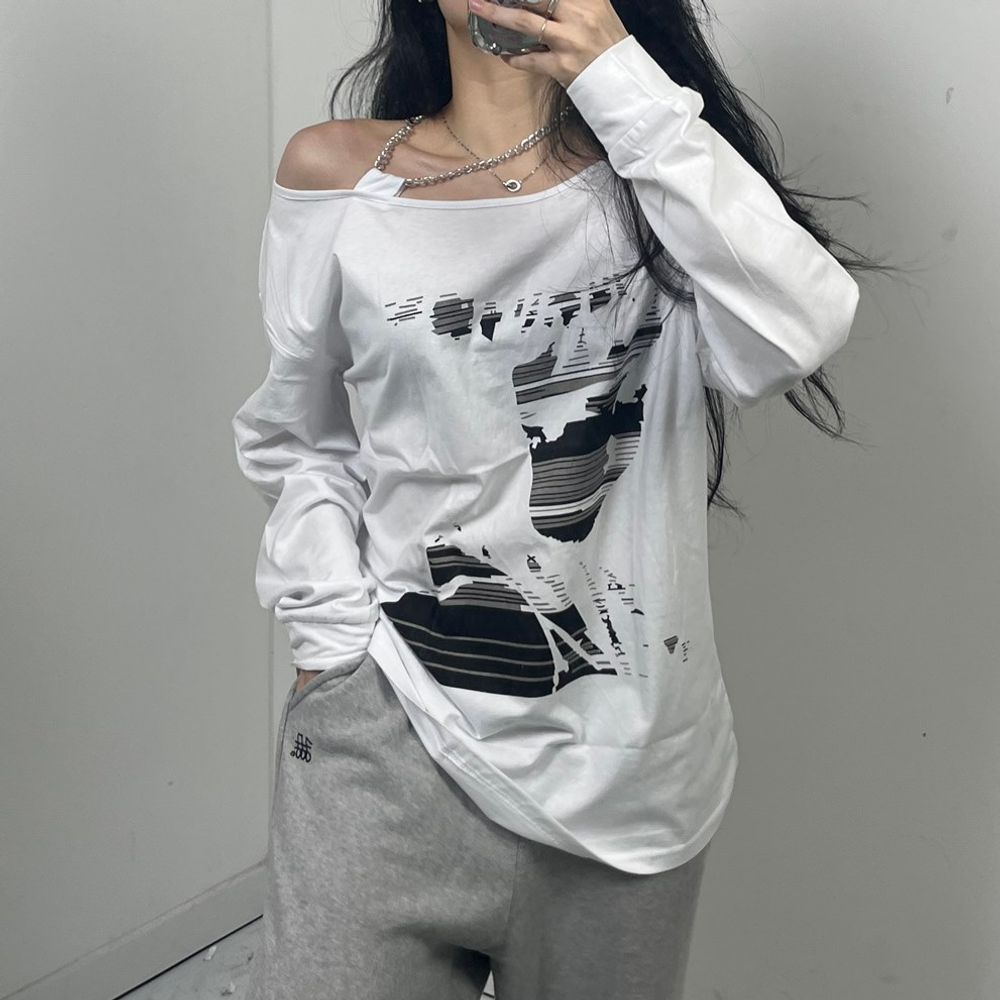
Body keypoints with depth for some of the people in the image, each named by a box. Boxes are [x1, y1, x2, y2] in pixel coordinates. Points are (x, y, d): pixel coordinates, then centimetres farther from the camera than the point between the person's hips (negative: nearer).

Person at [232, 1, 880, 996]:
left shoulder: (650, 175, 2)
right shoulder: (337, 171, 0)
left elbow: (791, 339, -18)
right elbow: (298, 439, 9)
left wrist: (624, 86, -18)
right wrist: (331, 638, -2)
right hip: (390, 736, -1)